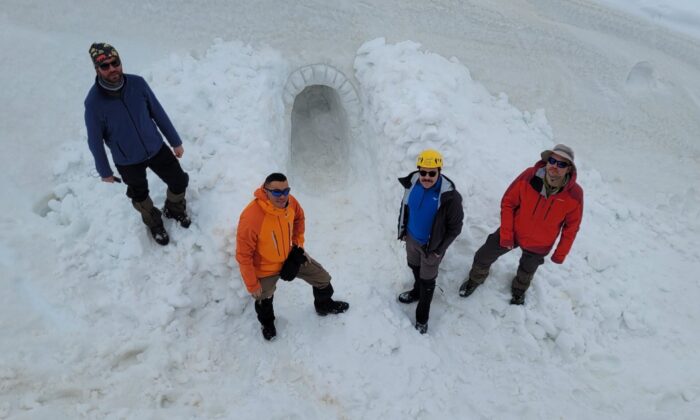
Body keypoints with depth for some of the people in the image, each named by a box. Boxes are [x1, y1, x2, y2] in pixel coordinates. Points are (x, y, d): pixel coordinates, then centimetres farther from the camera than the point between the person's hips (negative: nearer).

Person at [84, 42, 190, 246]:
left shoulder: (138, 83, -18)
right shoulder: (94, 101, -25)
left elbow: (158, 113, -4)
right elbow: (95, 140, -12)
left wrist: (175, 141, 4)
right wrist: (104, 171, -2)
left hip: (157, 148, 2)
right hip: (127, 161, -2)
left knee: (179, 182, 14)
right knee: (140, 197, 20)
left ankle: (175, 210, 48)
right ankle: (155, 224, 52)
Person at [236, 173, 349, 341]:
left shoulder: (291, 202, -22)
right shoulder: (251, 218, -39)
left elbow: (299, 219, 4)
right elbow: (243, 255, -28)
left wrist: (298, 244, 2)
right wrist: (252, 286, -19)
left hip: (290, 256, 5)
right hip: (265, 268, -4)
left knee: (323, 278, 16)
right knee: (264, 300, 24)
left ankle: (324, 305, 50)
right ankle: (267, 322, 61)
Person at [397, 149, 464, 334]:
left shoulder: (449, 196, -31)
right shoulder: (412, 183, -16)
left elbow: (455, 226, -18)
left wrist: (440, 249, -12)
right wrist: (402, 230, 9)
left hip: (431, 246, -5)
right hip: (412, 238, 5)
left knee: (427, 281, 15)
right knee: (414, 267, 31)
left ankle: (422, 317, 37)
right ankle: (417, 291, 61)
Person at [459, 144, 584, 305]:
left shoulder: (575, 195, -27)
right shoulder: (528, 176, -29)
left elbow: (571, 227, -11)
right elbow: (508, 203, -16)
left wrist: (560, 253, -3)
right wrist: (506, 233, -16)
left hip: (539, 245, 1)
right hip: (513, 232, 0)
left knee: (527, 270, 29)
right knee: (484, 256, 13)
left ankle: (519, 290, 63)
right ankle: (475, 279, 47)